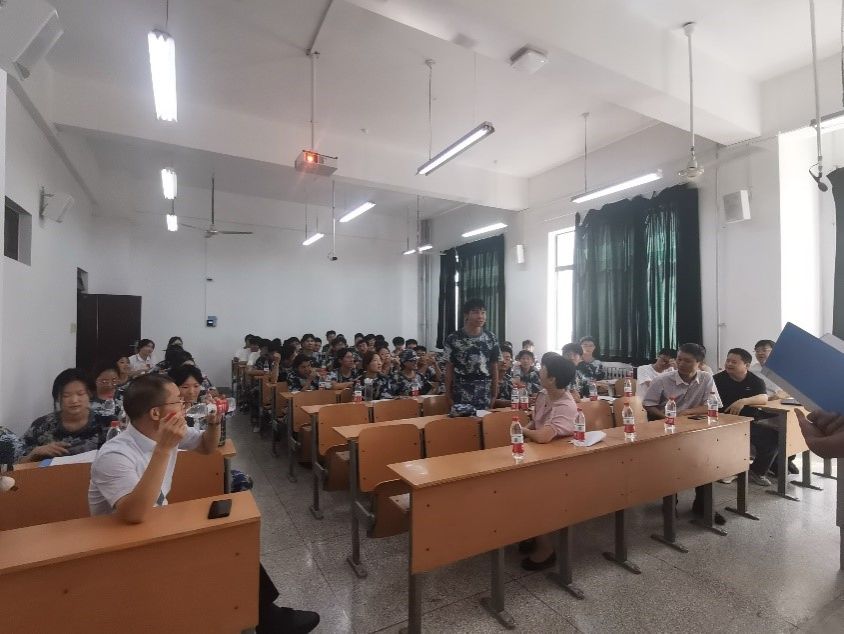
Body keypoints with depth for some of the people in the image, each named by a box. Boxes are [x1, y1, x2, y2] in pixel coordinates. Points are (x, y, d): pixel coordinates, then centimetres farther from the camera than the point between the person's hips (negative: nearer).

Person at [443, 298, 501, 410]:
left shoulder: (491, 338, 2)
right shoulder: (453, 339, -4)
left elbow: (494, 367, 7)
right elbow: (449, 368, 1)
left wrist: (495, 393, 5)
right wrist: (448, 394, 1)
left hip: (485, 393, 2)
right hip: (461, 393, -2)